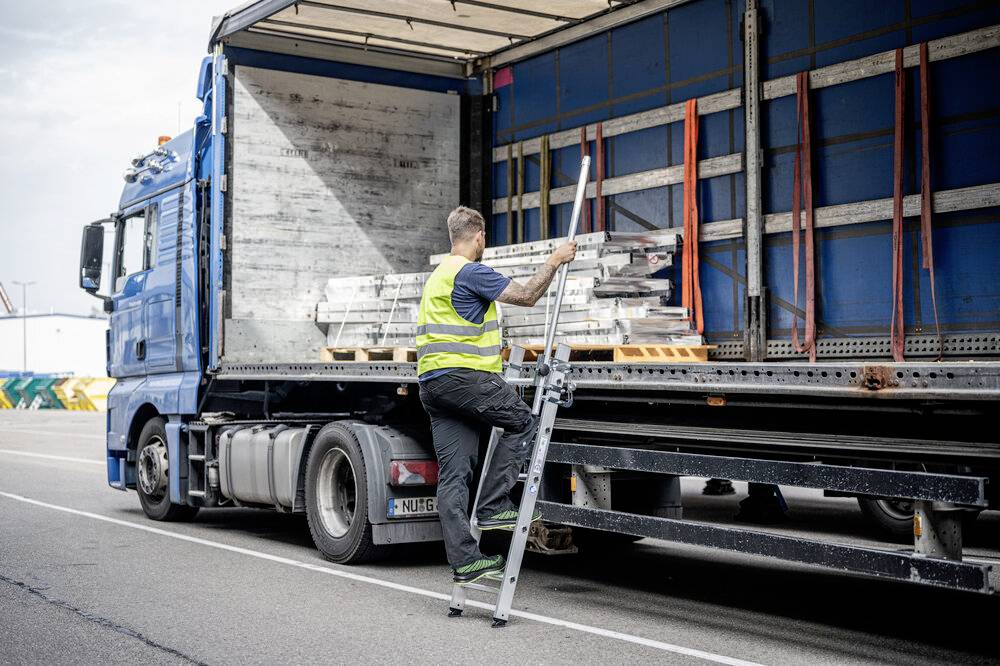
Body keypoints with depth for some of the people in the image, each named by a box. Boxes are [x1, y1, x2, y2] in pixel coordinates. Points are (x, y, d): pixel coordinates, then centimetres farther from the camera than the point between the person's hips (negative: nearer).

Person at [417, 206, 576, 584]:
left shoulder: (438, 275, 24)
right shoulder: (471, 272, -7)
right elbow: (527, 296, -12)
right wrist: (554, 261, 1)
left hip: (431, 382, 9)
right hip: (463, 374, -9)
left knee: (453, 475, 4)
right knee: (522, 423, 8)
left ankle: (464, 561, 3)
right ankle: (492, 507, 3)